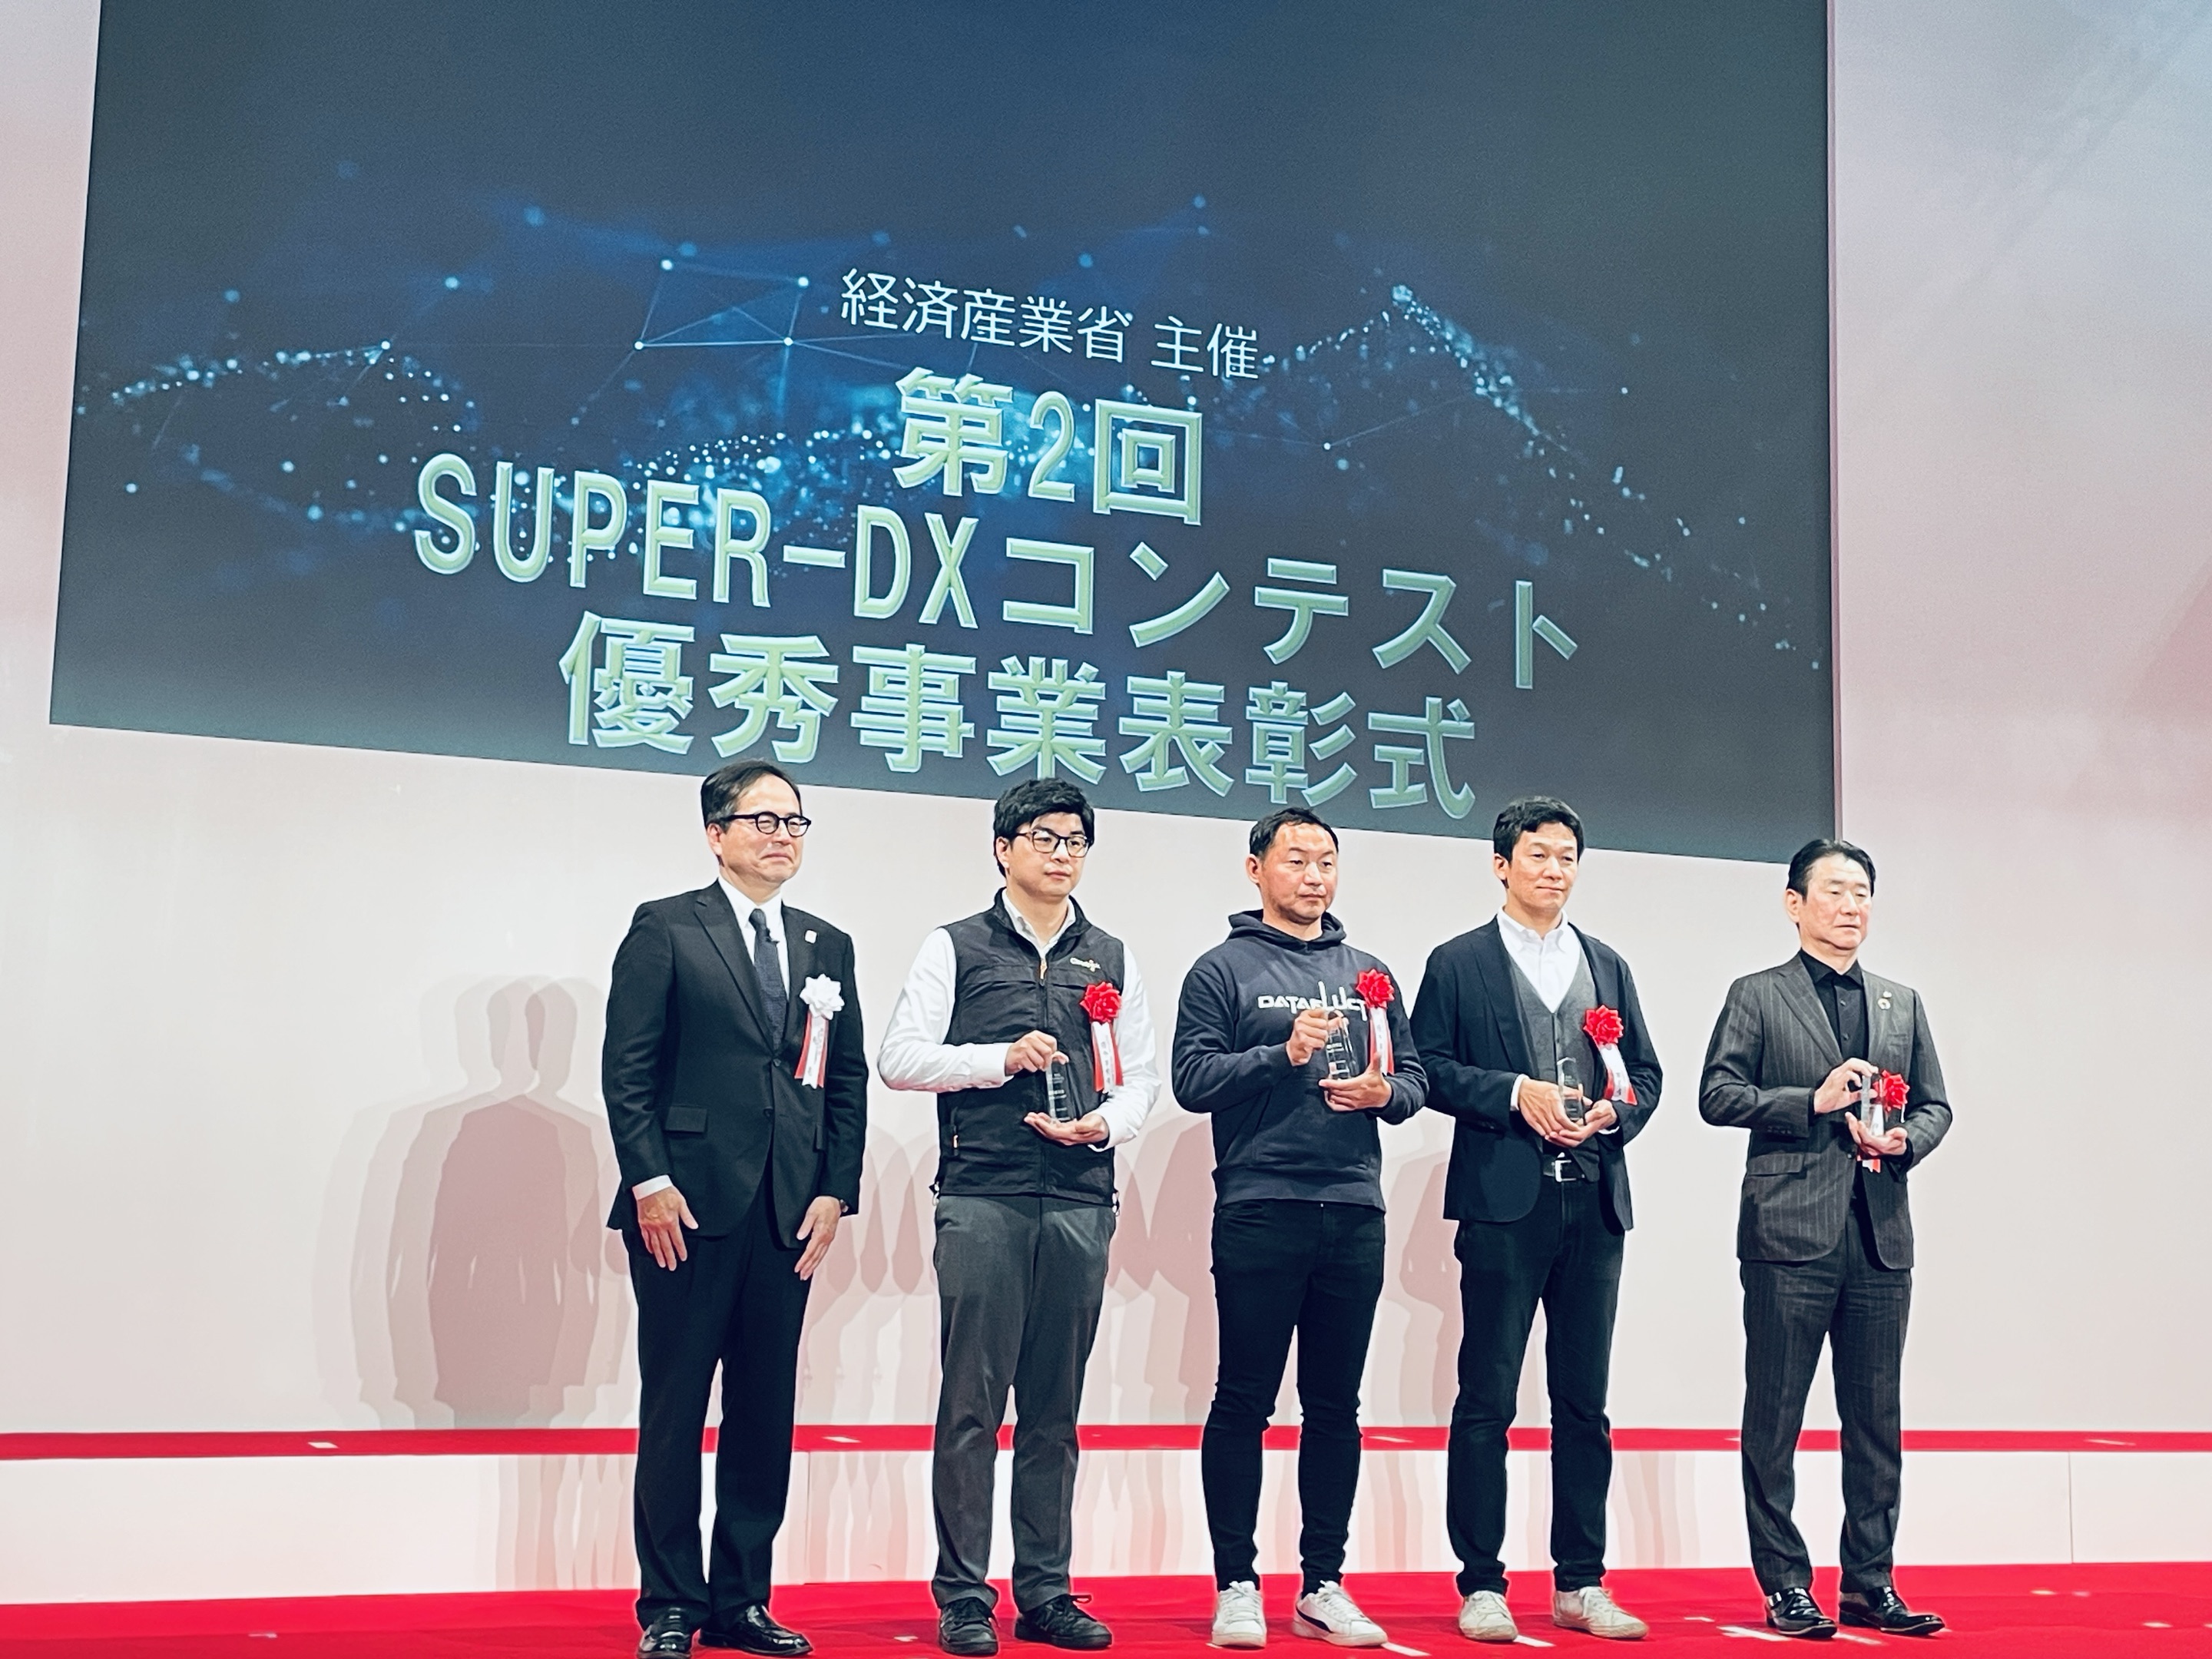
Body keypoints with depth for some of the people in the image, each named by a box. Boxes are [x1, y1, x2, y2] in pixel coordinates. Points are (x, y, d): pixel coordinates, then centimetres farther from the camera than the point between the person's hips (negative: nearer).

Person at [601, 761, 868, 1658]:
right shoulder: (665, 929, 1)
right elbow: (627, 1068, -4)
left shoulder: (828, 949, 14)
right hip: (686, 1207, -4)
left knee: (766, 1413, 8)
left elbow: (848, 1080, 14)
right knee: (673, 1410, 2)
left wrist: (836, 1191, 4)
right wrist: (649, 1182, -11)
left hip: (790, 1213, 5)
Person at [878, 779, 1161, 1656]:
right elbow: (899, 1058, -1)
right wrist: (1001, 1058, -11)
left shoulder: (1112, 959, 16)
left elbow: (1141, 1076, 15)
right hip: (983, 1198, -3)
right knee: (972, 1404, -2)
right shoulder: (955, 948, 6)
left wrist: (1105, 1123, -5)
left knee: (1056, 1410, 8)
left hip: (1081, 1202, 3)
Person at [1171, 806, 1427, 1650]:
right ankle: (1236, 1585, 9)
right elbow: (1192, 1078, -7)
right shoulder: (1224, 970, 2)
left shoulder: (1367, 972, 16)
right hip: (1260, 1213, -4)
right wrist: (1285, 1053, -18)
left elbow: (1414, 1073, 16)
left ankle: (1324, 1584, 17)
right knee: (1243, 1402, 1)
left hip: (1354, 1213, 5)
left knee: (1336, 1407, 9)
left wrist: (1386, 1092, -6)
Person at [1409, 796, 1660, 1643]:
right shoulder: (1459, 963, 5)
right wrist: (1516, 1092, -14)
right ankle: (1481, 1584, 5)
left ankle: (1580, 1583, 16)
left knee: (1584, 1400, 8)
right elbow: (1430, 1068, -3)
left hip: (1594, 1202, 4)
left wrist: (1612, 1112, -5)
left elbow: (1645, 1075, 15)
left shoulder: (1608, 966, 17)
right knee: (1487, 1399, -2)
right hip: (1504, 1201, -4)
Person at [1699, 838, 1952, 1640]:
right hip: (1790, 1234, -4)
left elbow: (1936, 1106, 17)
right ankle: (1785, 1585, 8)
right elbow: (1718, 1095, -5)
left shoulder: (1903, 1003, 17)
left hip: (1881, 1238, 5)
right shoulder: (1757, 997, 3)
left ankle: (1870, 1585, 17)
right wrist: (1816, 1101, -14)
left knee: (1876, 1419, 8)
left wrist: (1904, 1140, -4)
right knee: (1775, 1417, 0)